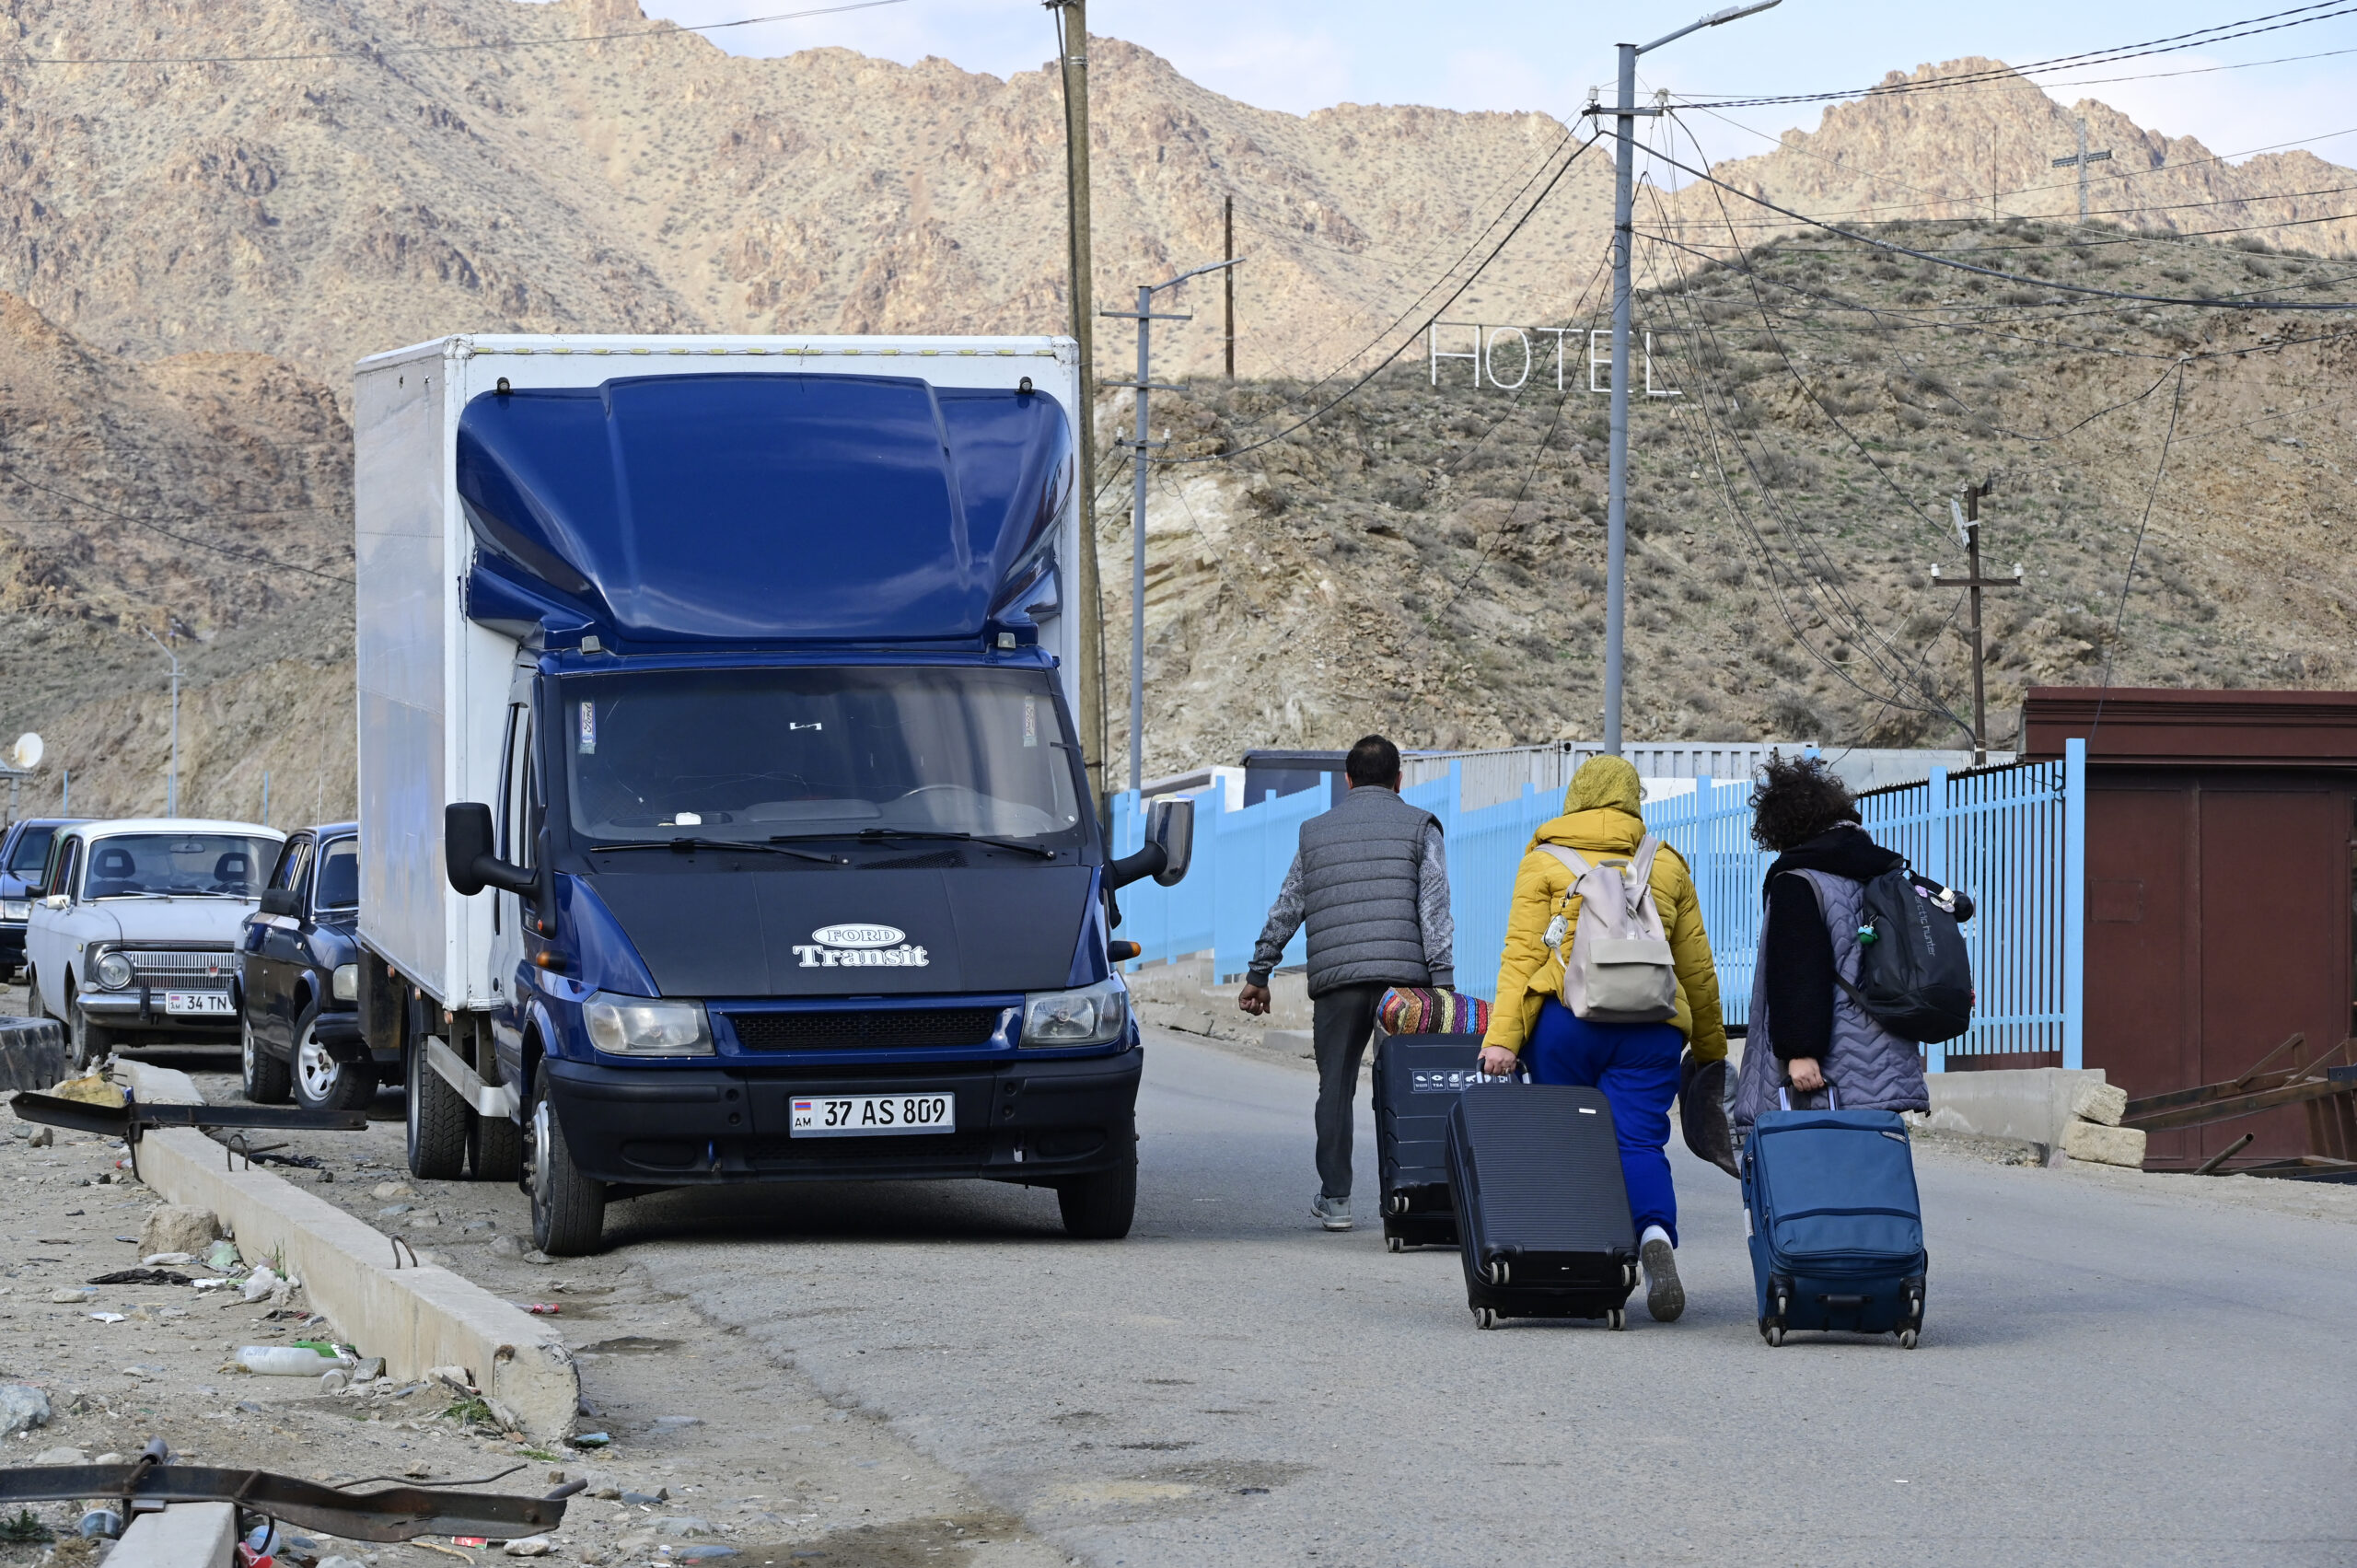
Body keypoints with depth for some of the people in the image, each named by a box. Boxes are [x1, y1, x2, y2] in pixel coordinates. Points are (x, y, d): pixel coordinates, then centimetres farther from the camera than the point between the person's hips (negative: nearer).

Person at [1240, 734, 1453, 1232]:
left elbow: (1285, 910, 17)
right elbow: (1435, 909, -2)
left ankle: (1334, 1198, 5)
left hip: (1335, 980, 2)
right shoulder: (1419, 826, 8)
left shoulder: (1315, 831, 16)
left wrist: (1258, 975, 25)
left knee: (1335, 1085, 7)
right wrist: (1444, 983, -6)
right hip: (1404, 974, -2)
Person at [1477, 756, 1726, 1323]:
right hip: (1651, 1025, 1)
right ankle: (1656, 1236, -31)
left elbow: (1523, 954, -2)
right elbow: (1697, 966, 17)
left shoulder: (1544, 862, 8)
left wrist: (1502, 1036, -7)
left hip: (1564, 1021, -1)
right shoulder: (1667, 865, 15)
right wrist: (1711, 1048, 26)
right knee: (1637, 1141, -4)